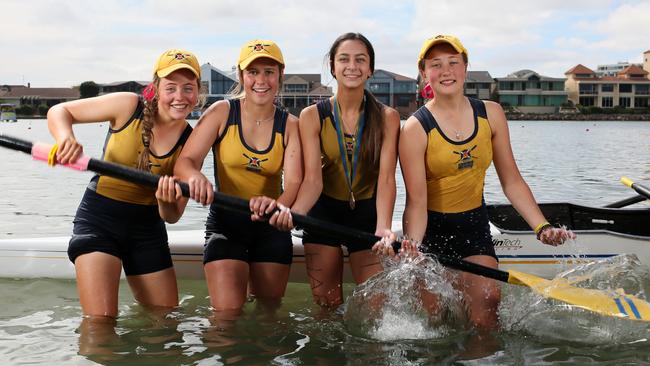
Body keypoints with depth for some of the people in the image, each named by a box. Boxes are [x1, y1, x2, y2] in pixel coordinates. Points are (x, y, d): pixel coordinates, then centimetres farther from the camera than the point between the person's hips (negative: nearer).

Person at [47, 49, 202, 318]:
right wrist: (67, 139, -26)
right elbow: (59, 111, -4)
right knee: (100, 323, -15)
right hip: (100, 218, -3)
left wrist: (167, 202, -29)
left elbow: (171, 216, -5)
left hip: (147, 227, 3)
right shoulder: (129, 107, -10)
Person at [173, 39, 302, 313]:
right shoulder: (222, 112, -5)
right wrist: (195, 177, -37)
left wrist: (278, 207, -36)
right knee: (227, 313, -13)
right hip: (225, 223, -2)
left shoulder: (289, 125, -1)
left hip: (271, 225, 2)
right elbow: (184, 162, -12)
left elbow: (294, 182, -13)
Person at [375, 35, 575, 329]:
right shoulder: (416, 128, -14)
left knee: (487, 298, -16)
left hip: (474, 225, 3)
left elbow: (511, 181, 4)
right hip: (432, 228, -3)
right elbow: (416, 202, -18)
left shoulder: (491, 114, -1)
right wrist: (411, 245, -36)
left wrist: (542, 227, -6)